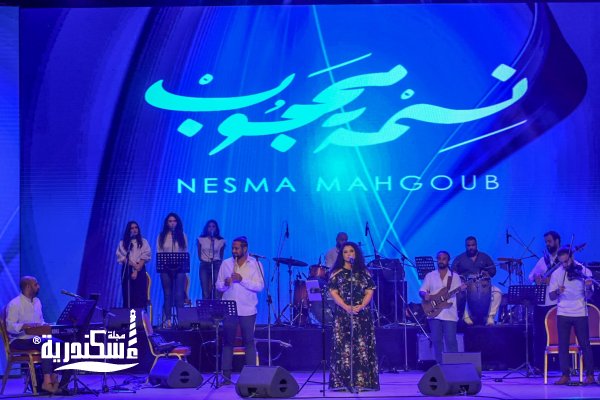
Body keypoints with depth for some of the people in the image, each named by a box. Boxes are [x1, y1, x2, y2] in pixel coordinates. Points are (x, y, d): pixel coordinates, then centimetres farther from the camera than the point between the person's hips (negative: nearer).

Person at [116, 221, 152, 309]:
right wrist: (133, 265, -14)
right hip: (127, 270, 0)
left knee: (140, 296, -8)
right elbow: (121, 257, 0)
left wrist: (136, 270, -12)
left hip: (140, 271, 0)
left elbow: (145, 256, 0)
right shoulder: (122, 243, 11)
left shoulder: (143, 242, 11)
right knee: (128, 296, -5)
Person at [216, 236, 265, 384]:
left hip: (248, 310, -2)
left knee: (249, 342, 1)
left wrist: (242, 280, -18)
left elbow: (260, 286, -9)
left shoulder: (255, 264, 1)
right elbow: (218, 286, 9)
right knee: (227, 342, 2)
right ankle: (226, 376, 6)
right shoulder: (226, 264, 8)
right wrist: (225, 284, -13)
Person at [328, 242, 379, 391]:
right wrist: (346, 307, -16)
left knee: (363, 347, -3)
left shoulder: (364, 272, 9)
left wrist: (361, 306, -13)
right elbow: (333, 293, -1)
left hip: (362, 314, 1)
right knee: (343, 347, -5)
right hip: (343, 314, -1)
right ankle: (344, 382, -5)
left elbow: (369, 292, 4)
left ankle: (362, 381, -1)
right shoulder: (337, 273, 6)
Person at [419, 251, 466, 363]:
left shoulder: (455, 277, 9)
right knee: (436, 340, 1)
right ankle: (440, 364, 8)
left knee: (451, 340, -7)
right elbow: (421, 291, 9)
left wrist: (461, 289, -17)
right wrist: (424, 294, -14)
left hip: (450, 314, -2)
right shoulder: (430, 276, 11)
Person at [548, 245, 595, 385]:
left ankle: (590, 375, 8)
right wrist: (557, 292, -20)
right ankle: (565, 375, 4)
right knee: (563, 345, -1)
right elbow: (552, 296, 1)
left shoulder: (584, 271, -3)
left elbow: (588, 296, -6)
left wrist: (588, 287, -27)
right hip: (563, 314, 2)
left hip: (580, 313, -2)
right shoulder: (556, 274, 2)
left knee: (585, 345, 0)